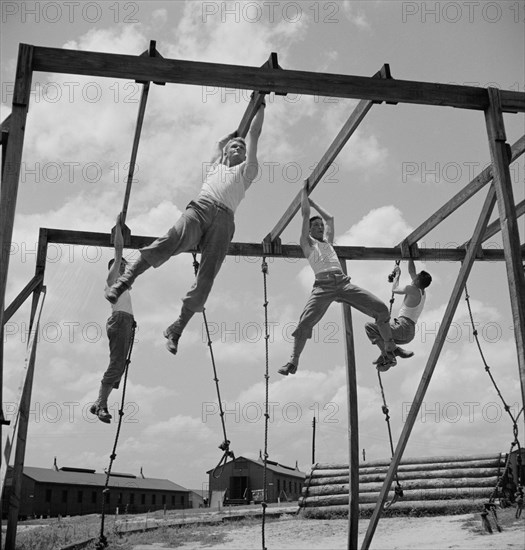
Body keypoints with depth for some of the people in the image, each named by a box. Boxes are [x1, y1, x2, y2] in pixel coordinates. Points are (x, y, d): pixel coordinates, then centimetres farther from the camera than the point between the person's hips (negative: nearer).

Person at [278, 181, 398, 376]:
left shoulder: (328, 241, 32)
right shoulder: (307, 242, 18)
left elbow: (330, 218, 41)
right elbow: (305, 214, 15)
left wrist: (312, 202, 48)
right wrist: (304, 190, 27)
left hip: (343, 283, 5)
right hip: (323, 285, -5)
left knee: (381, 308, -8)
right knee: (305, 321, -24)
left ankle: (390, 351, 2)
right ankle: (293, 362, -15)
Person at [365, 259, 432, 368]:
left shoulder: (413, 290, -10)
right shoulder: (422, 293, 15)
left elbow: (394, 289, 4)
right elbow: (411, 272, 27)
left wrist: (397, 274, 17)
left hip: (403, 327, -10)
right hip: (410, 334, 10)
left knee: (369, 326, -10)